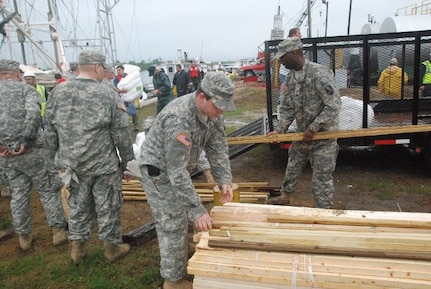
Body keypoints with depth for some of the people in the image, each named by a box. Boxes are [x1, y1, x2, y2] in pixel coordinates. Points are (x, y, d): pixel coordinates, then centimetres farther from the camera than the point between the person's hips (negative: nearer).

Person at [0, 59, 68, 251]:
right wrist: (24, 142, -16)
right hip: (31, 152, -4)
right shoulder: (26, 89, -3)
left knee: (18, 195, 15)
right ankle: (58, 231, 15)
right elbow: (33, 115, -21)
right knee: (49, 190, 9)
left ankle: (24, 237, 26)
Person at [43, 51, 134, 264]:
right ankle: (112, 248, 27)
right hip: (104, 165, -4)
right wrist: (126, 159, 3)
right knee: (107, 207, 11)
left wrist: (58, 159, 17)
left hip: (72, 165, 4)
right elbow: (121, 134, -9)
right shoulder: (107, 95, -13)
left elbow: (50, 133, 5)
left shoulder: (58, 92, -1)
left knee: (78, 206, 19)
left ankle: (77, 248, 30)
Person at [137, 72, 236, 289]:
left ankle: (180, 265, 40)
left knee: (181, 221, 20)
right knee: (173, 226, -2)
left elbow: (218, 148, -3)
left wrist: (224, 180, -16)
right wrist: (197, 210, -36)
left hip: (177, 168, 8)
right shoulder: (179, 118, -36)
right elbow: (176, 171, -37)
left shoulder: (213, 111, -11)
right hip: (158, 170, -8)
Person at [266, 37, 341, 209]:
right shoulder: (290, 78, 3)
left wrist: (312, 129, -22)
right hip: (303, 135, 8)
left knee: (322, 176, 1)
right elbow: (287, 108, 7)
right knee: (293, 166, 21)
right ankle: (285, 197, 42)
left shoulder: (319, 73, -22)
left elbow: (334, 106, -25)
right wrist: (280, 130, -6)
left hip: (323, 135, -7)